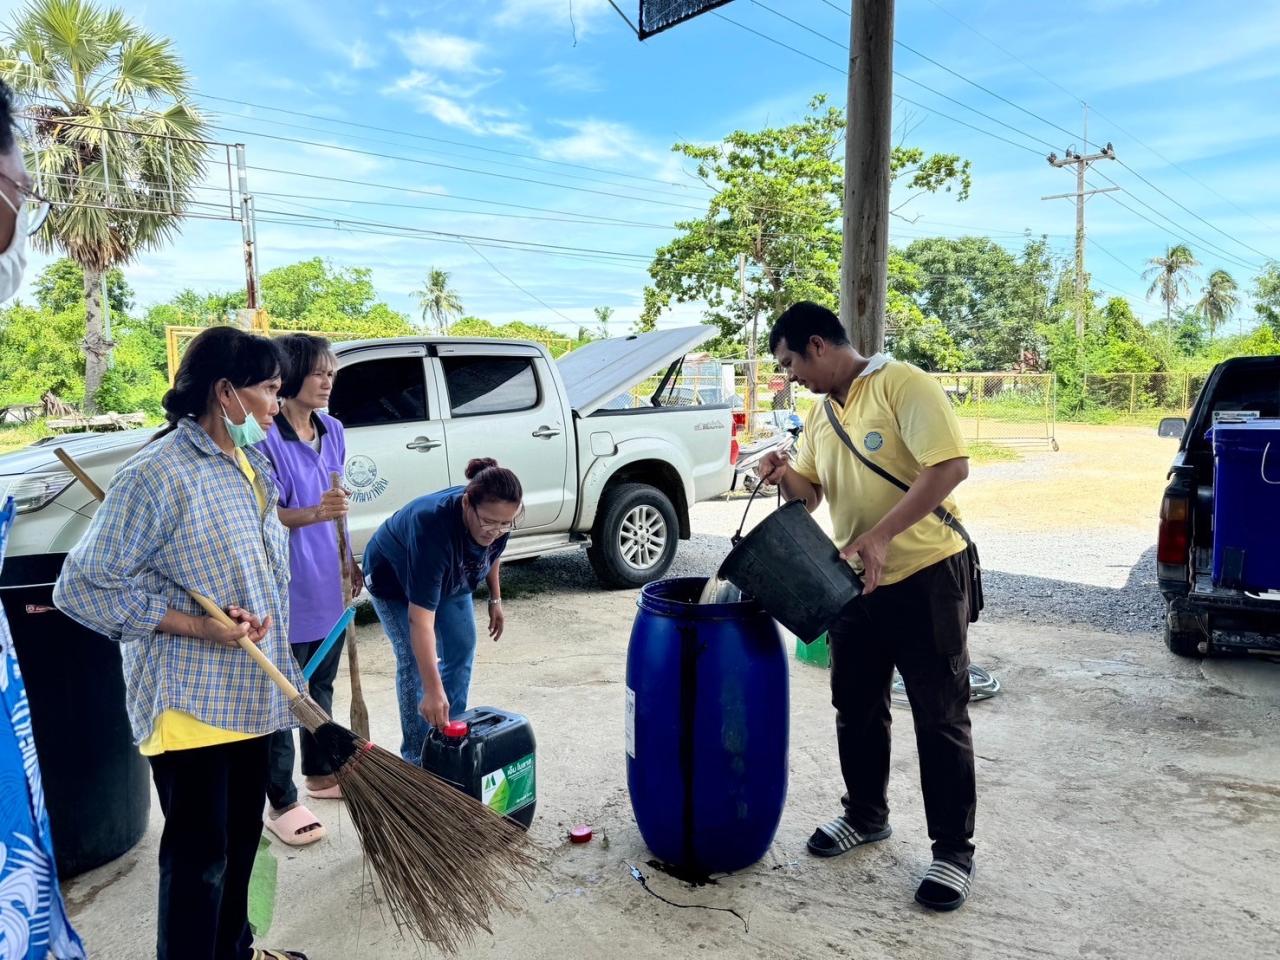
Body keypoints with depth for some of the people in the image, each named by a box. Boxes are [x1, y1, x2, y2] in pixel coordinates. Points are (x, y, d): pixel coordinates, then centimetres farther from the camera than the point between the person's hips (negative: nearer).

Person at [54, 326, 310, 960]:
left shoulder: (254, 463, 6)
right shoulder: (157, 474, -20)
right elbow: (81, 587, -17)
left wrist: (262, 616, -6)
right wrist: (194, 625, -20)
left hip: (249, 689, 8)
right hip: (190, 699, -8)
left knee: (243, 834, 22)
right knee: (199, 853, 5)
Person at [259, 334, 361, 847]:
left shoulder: (332, 430, 6)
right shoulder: (267, 437, -16)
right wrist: (316, 513, -33)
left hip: (328, 582, 7)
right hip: (288, 587, -7)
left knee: (322, 684, 20)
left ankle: (320, 773, 37)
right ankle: (282, 803, 16)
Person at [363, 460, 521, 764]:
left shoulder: (497, 516, -28)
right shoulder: (433, 526, -46)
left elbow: (492, 555, 1)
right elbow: (420, 619, -47)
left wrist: (495, 600, 6)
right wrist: (433, 691, -48)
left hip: (449, 577, 6)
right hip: (394, 579, -6)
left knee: (462, 648, 3)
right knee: (414, 660, -10)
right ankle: (417, 756, 1)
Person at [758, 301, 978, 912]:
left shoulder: (901, 385, -14)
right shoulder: (820, 415, 11)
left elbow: (952, 465, -23)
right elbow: (811, 494, 15)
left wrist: (881, 534, -27)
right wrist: (787, 478, -8)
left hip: (924, 576, -7)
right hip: (857, 583, 8)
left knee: (940, 717, 3)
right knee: (857, 708, 17)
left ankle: (953, 850, 17)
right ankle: (866, 815, 36)